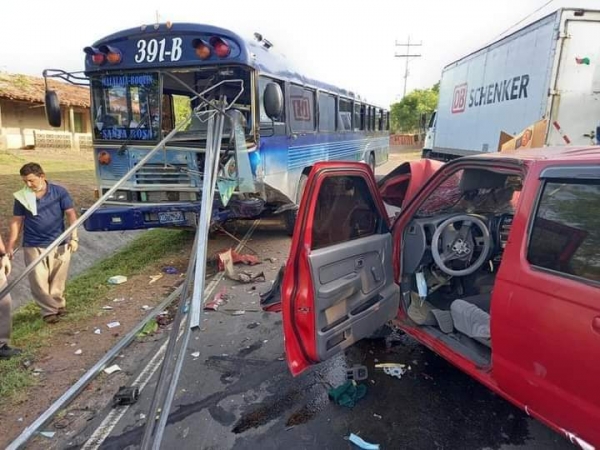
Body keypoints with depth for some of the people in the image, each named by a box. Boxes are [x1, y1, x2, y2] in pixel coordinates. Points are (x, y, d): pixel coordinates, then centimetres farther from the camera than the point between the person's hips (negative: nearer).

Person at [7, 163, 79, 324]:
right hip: (33, 246, 1)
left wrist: (74, 237, -12)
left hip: (59, 244, -1)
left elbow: (71, 214, -4)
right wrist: (11, 245, 3)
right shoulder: (22, 196, 0)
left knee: (58, 279, 9)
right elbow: (17, 221, 5)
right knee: (38, 281, -1)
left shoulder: (59, 192, -5)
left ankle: (58, 305, 28)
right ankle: (50, 310, 10)